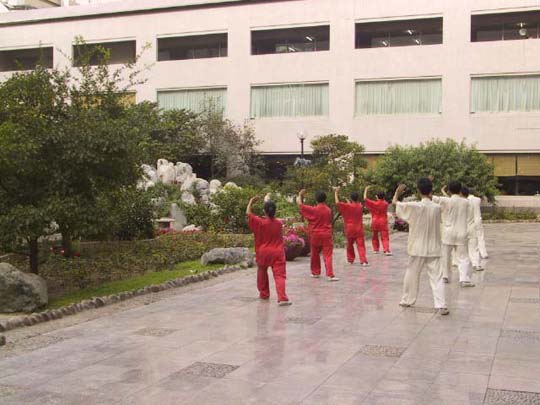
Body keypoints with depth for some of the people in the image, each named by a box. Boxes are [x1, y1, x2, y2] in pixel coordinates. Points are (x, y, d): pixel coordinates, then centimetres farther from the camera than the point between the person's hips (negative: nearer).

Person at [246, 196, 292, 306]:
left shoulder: (260, 222, -9)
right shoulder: (279, 224, 1)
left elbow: (248, 213, -2)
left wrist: (251, 202, 13)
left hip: (263, 253, -1)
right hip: (278, 253, 1)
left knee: (262, 273, 23)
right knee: (280, 275, -7)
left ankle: (264, 293, 33)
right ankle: (282, 297, -22)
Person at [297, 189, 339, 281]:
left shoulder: (313, 210, -9)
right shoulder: (328, 210, 3)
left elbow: (299, 203, -5)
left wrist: (300, 195, 10)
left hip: (315, 235, -1)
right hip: (327, 235, 1)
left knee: (315, 254, 16)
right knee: (328, 255, -5)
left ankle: (315, 272, 25)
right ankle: (330, 275, -15)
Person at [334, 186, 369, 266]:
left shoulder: (347, 206, -8)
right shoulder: (360, 207, 5)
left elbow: (337, 203, -12)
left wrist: (336, 193, -3)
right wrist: (349, 203, 30)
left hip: (350, 229, -2)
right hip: (359, 229, 2)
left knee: (350, 244, 18)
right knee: (361, 245, -5)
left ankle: (350, 259, 28)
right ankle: (363, 260, -19)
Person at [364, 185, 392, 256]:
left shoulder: (374, 203, -9)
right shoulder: (385, 204, -1)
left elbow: (365, 199, -6)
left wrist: (366, 190, 1)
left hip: (375, 222, 0)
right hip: (383, 222, 0)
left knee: (375, 236, 17)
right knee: (385, 237, -4)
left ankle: (375, 249, 20)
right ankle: (386, 250, -17)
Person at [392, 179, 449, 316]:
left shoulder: (414, 206, -12)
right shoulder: (437, 207, -4)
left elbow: (394, 202, -3)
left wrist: (398, 192, 16)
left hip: (418, 248, -1)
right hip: (433, 249, 1)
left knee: (412, 275, 15)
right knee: (437, 277, -1)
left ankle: (407, 300, 29)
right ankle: (441, 305, -12)